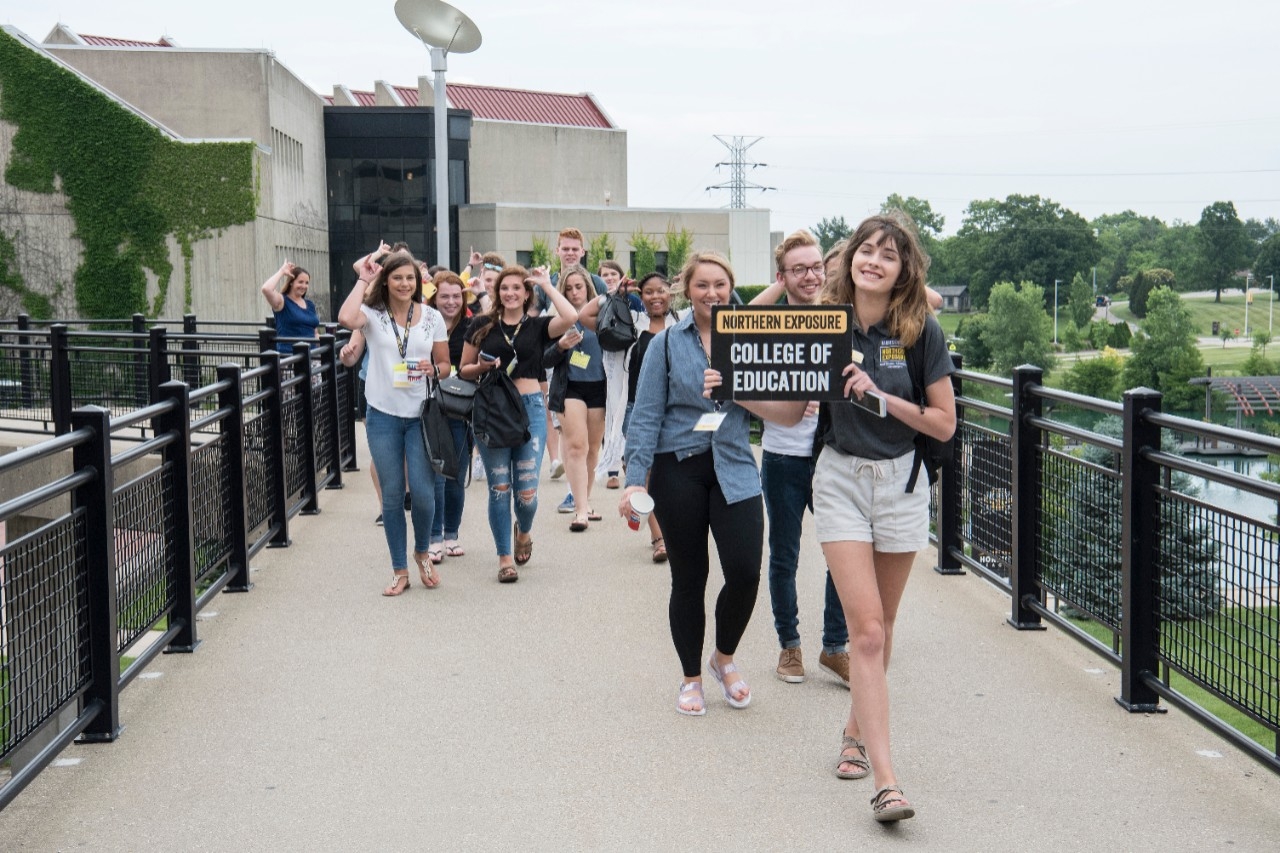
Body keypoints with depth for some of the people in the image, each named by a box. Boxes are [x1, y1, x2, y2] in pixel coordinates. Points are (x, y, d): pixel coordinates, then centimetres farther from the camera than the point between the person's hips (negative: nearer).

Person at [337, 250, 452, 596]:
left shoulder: (432, 317, 5)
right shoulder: (373, 314, -1)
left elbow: (445, 365, 11)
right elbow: (346, 319, -25)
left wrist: (434, 369, -13)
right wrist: (363, 281, -13)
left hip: (420, 415, 0)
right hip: (383, 415, 0)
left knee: (423, 490, -6)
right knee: (392, 495, 6)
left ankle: (422, 552, 23)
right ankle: (399, 570, 18)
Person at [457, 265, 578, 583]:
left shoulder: (538, 326, 4)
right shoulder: (482, 325, 6)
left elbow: (570, 317, -16)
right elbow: (464, 370, 11)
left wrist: (546, 283, -6)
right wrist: (484, 367, -11)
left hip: (530, 408, 0)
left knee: (527, 491, -2)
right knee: (499, 488, 3)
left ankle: (523, 531, 32)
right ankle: (504, 558, 15)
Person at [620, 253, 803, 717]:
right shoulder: (667, 344, 1)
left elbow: (785, 411, 1)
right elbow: (646, 415, -2)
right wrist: (635, 479, -9)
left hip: (733, 467, 1)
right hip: (679, 469, -1)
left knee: (745, 571, -10)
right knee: (689, 578, 6)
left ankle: (724, 657, 19)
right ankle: (691, 677, 25)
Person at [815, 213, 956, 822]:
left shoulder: (921, 331, -6)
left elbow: (944, 424, -5)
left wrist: (881, 396, -17)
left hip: (901, 481, 1)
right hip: (840, 479, -1)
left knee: (880, 627, 14)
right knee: (866, 629, -10)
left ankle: (857, 730, 38)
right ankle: (885, 780, -12)